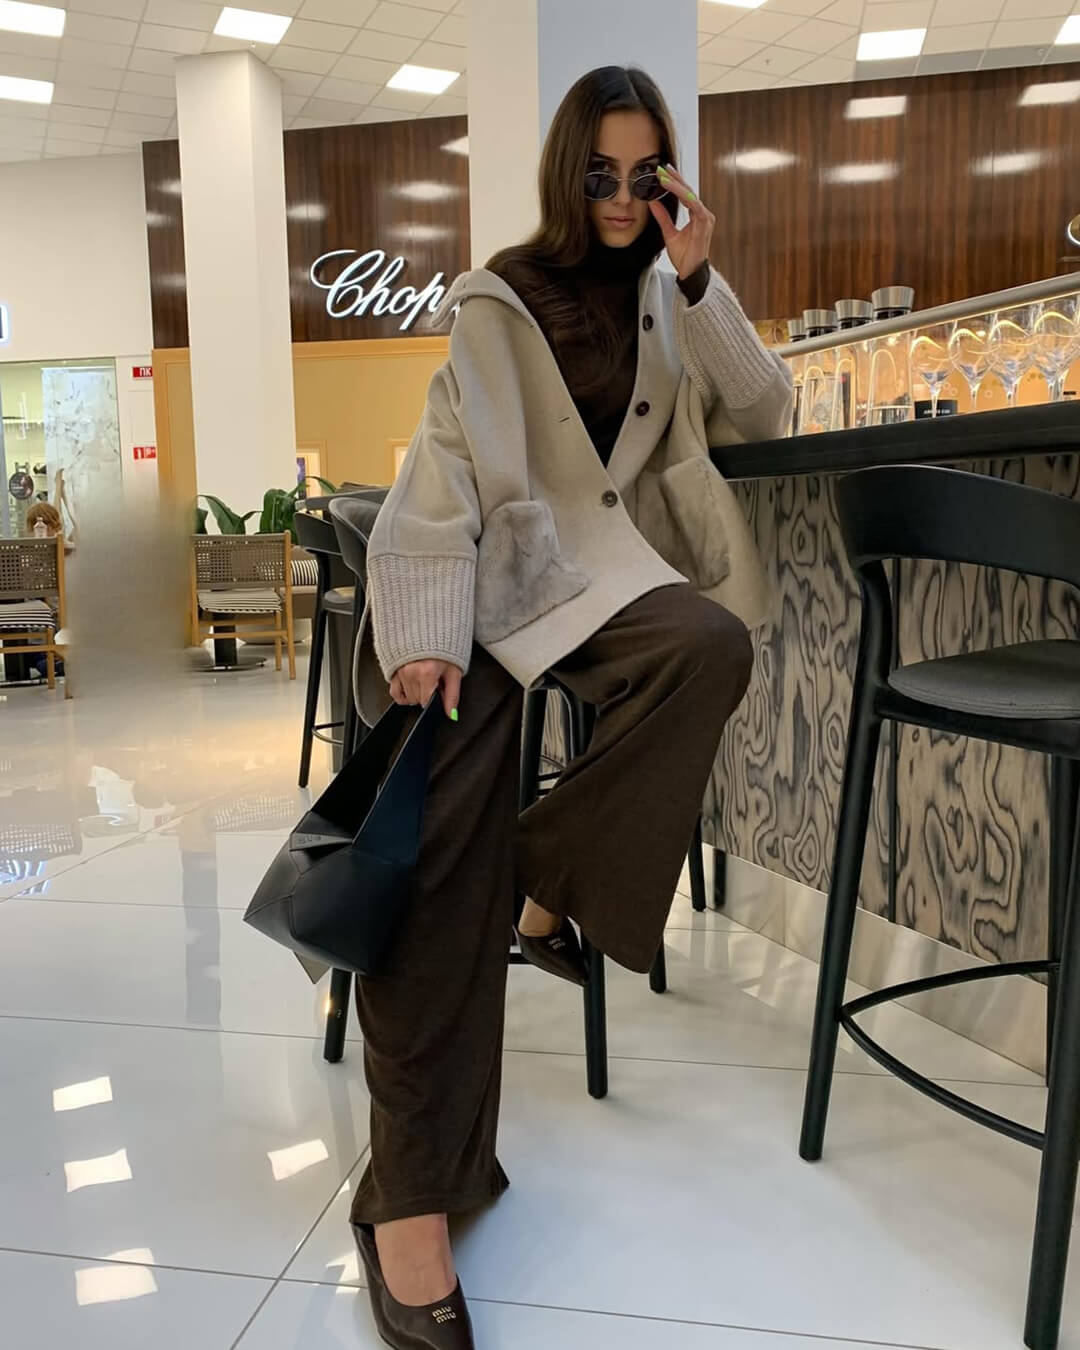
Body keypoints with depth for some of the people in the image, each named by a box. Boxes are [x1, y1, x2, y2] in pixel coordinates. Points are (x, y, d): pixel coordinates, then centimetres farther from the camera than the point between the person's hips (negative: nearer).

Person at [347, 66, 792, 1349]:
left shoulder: (666, 289, 20)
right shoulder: (499, 301, 7)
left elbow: (758, 417, 13)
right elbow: (453, 472, -6)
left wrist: (698, 285, 1)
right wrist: (428, 634, -21)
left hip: (592, 569, 3)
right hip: (473, 569, -3)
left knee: (712, 647, -35)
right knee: (444, 827, -28)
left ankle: (551, 886, -13)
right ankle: (412, 1195, -27)